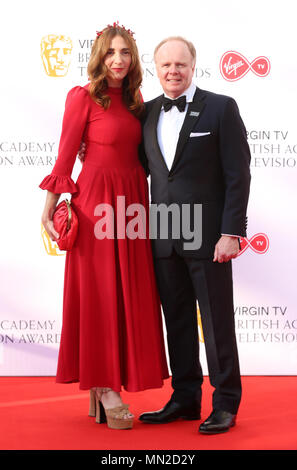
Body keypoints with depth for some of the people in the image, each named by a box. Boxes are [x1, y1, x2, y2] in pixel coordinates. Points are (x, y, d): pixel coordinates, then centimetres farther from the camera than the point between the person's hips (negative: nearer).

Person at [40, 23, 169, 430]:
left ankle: (104, 390, 16)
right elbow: (65, 156, -6)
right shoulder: (84, 97, -5)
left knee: (128, 295, 7)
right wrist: (49, 210, -9)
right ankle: (104, 392, 6)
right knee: (98, 295, -1)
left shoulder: (134, 100, 13)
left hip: (132, 201, 7)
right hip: (96, 202, -7)